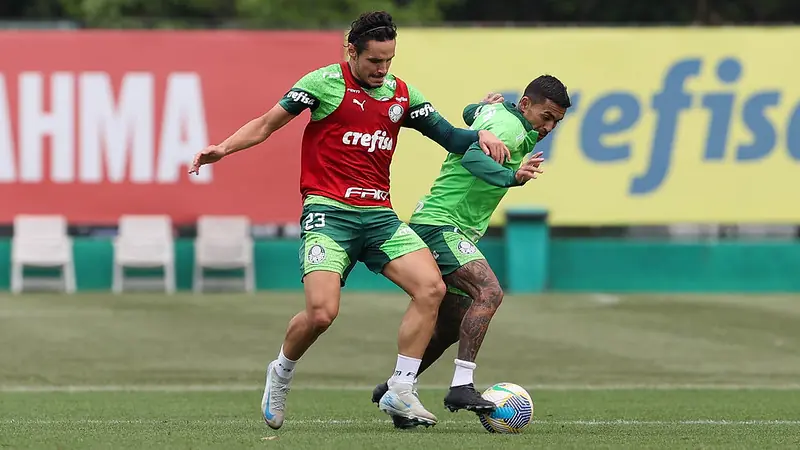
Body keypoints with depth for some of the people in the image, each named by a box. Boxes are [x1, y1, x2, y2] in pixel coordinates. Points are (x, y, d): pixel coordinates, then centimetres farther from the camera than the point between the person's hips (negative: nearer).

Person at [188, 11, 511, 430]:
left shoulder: (402, 94, 13)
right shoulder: (325, 82, -2)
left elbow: (447, 135, 17)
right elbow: (267, 124, 3)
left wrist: (481, 135, -4)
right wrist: (224, 148, -11)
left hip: (379, 215, 5)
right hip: (328, 211, -5)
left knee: (431, 287, -14)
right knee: (321, 312, -20)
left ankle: (399, 393, -6)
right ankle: (281, 374, 13)